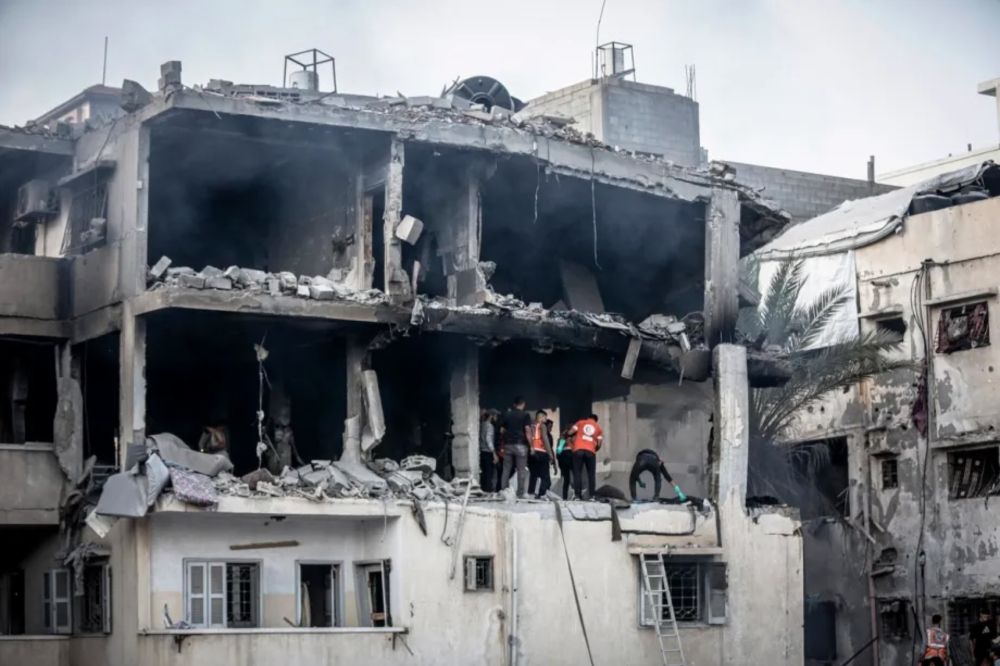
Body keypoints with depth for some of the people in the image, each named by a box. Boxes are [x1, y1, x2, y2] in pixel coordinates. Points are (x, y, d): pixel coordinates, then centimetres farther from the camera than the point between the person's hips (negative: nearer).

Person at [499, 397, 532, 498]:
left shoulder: (506, 414, 10)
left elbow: (502, 430, 10)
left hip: (508, 444, 4)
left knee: (506, 470, 8)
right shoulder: (525, 415, -2)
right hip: (520, 444, -4)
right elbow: (527, 430, -11)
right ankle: (520, 493, -4)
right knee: (521, 470, -1)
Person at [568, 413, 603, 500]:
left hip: (578, 449, 0)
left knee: (577, 473, 0)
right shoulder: (598, 428, 20)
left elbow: (570, 432, 8)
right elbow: (599, 444, 9)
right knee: (591, 474, 7)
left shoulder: (581, 422, 18)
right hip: (591, 451, 0)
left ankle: (578, 494, -9)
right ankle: (590, 495, -2)